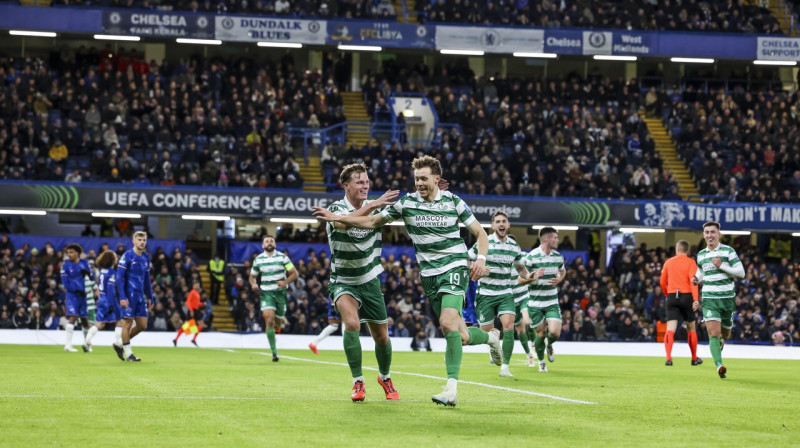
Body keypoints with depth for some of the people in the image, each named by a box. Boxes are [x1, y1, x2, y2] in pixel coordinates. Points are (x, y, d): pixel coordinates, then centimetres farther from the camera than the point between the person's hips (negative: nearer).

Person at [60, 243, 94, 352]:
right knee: (73, 317, -15)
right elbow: (65, 283, -5)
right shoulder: (65, 265, -1)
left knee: (85, 319, 8)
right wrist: (77, 290, -17)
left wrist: (87, 273, -16)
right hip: (72, 294, -3)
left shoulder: (85, 263, 7)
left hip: (83, 294, 3)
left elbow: (93, 278, 5)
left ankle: (86, 343, 25)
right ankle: (68, 344, -15)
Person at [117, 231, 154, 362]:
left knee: (142, 325, 5)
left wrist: (150, 297, 19)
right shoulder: (127, 256, -8)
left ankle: (121, 344, 22)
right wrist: (122, 297, -19)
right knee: (127, 324, -3)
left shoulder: (146, 258, 13)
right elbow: (119, 277, -11)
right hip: (129, 295, -7)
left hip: (140, 296, 7)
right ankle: (128, 354, 5)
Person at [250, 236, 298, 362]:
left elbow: (294, 274, -1)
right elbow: (252, 276, 16)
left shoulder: (282, 257, 0)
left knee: (277, 324, 6)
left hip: (280, 293, 1)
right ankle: (274, 352, -15)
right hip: (266, 293, -1)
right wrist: (253, 284, -7)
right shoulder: (258, 260, 5)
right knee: (269, 320, -19)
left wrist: (285, 282, -20)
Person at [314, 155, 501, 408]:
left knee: (448, 323, -25)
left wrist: (481, 259, -9)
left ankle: (452, 389, -25)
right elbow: (373, 222, 10)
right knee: (460, 337, 3)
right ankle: (491, 337, 40)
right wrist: (336, 217, 1)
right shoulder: (406, 203, 3)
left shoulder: (453, 202, -1)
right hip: (429, 275, 3)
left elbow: (479, 232, 8)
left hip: (455, 267, -3)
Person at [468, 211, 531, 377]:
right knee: (487, 331, -3)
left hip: (505, 293, 3)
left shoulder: (514, 246, 6)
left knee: (509, 324, -18)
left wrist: (527, 276, 2)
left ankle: (505, 367, -16)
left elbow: (520, 267, 22)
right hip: (485, 293, -2)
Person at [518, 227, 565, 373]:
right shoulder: (531, 257, -12)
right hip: (535, 302, -3)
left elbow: (562, 271, 25)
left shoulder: (558, 256, 3)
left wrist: (559, 280, 3)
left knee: (555, 332, -12)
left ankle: (549, 345, 25)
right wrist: (533, 277, -28)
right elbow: (520, 279, -8)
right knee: (540, 334, 2)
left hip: (552, 302, 3)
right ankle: (541, 362, 28)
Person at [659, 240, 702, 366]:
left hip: (672, 296, 1)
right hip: (687, 296, -1)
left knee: (670, 329, -6)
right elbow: (693, 281, -12)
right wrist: (695, 299, -19)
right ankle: (694, 358, 23)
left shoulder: (668, 262, 9)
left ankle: (668, 357, -24)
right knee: (691, 328, 14)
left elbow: (662, 282, 12)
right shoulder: (690, 263, 1)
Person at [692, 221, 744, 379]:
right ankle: (719, 365, -27)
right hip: (709, 299, 1)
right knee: (713, 333, -17)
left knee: (725, 334, 14)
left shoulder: (728, 251, -2)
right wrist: (697, 279, 8)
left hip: (727, 298, -1)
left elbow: (741, 273, -7)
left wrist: (721, 265, -16)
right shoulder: (701, 255, 10)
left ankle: (721, 341, 51)